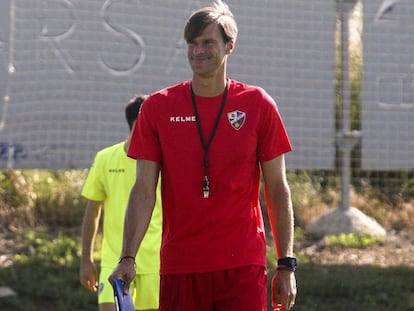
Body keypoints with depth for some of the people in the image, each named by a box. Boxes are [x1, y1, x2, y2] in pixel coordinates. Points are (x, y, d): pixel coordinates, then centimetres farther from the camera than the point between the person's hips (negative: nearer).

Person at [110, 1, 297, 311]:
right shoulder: (157, 108, 4)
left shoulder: (258, 105, 3)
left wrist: (286, 264, 2)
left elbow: (277, 189, 6)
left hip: (243, 265, -1)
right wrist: (127, 258, -8)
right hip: (179, 267, 1)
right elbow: (144, 190, 3)